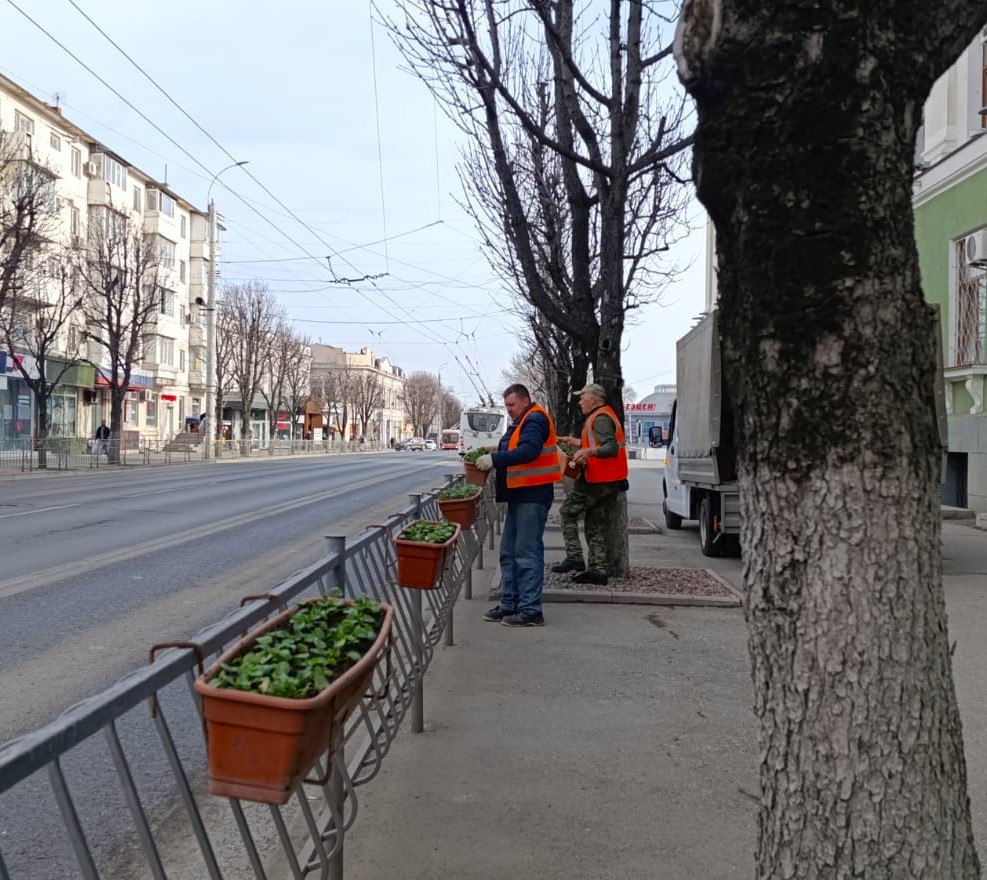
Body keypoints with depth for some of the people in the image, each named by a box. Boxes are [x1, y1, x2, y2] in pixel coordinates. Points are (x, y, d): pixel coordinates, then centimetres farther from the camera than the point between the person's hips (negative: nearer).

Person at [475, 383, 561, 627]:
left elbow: (528, 451, -26)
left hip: (533, 496, -11)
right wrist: (494, 457, 1)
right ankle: (510, 604, 21)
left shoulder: (535, 420, -11)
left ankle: (531, 610, -4)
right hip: (520, 495, 11)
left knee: (527, 553, -9)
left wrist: (495, 458, -26)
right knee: (509, 552, 13)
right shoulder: (520, 423, 21)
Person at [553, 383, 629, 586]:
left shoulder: (600, 418, -13)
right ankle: (597, 570, 10)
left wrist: (589, 452, -41)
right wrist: (571, 441, 39)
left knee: (568, 512, 2)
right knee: (596, 526, 11)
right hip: (611, 483, 10)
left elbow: (612, 448, -25)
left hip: (596, 481, -10)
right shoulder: (604, 416, 20)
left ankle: (574, 557, -2)